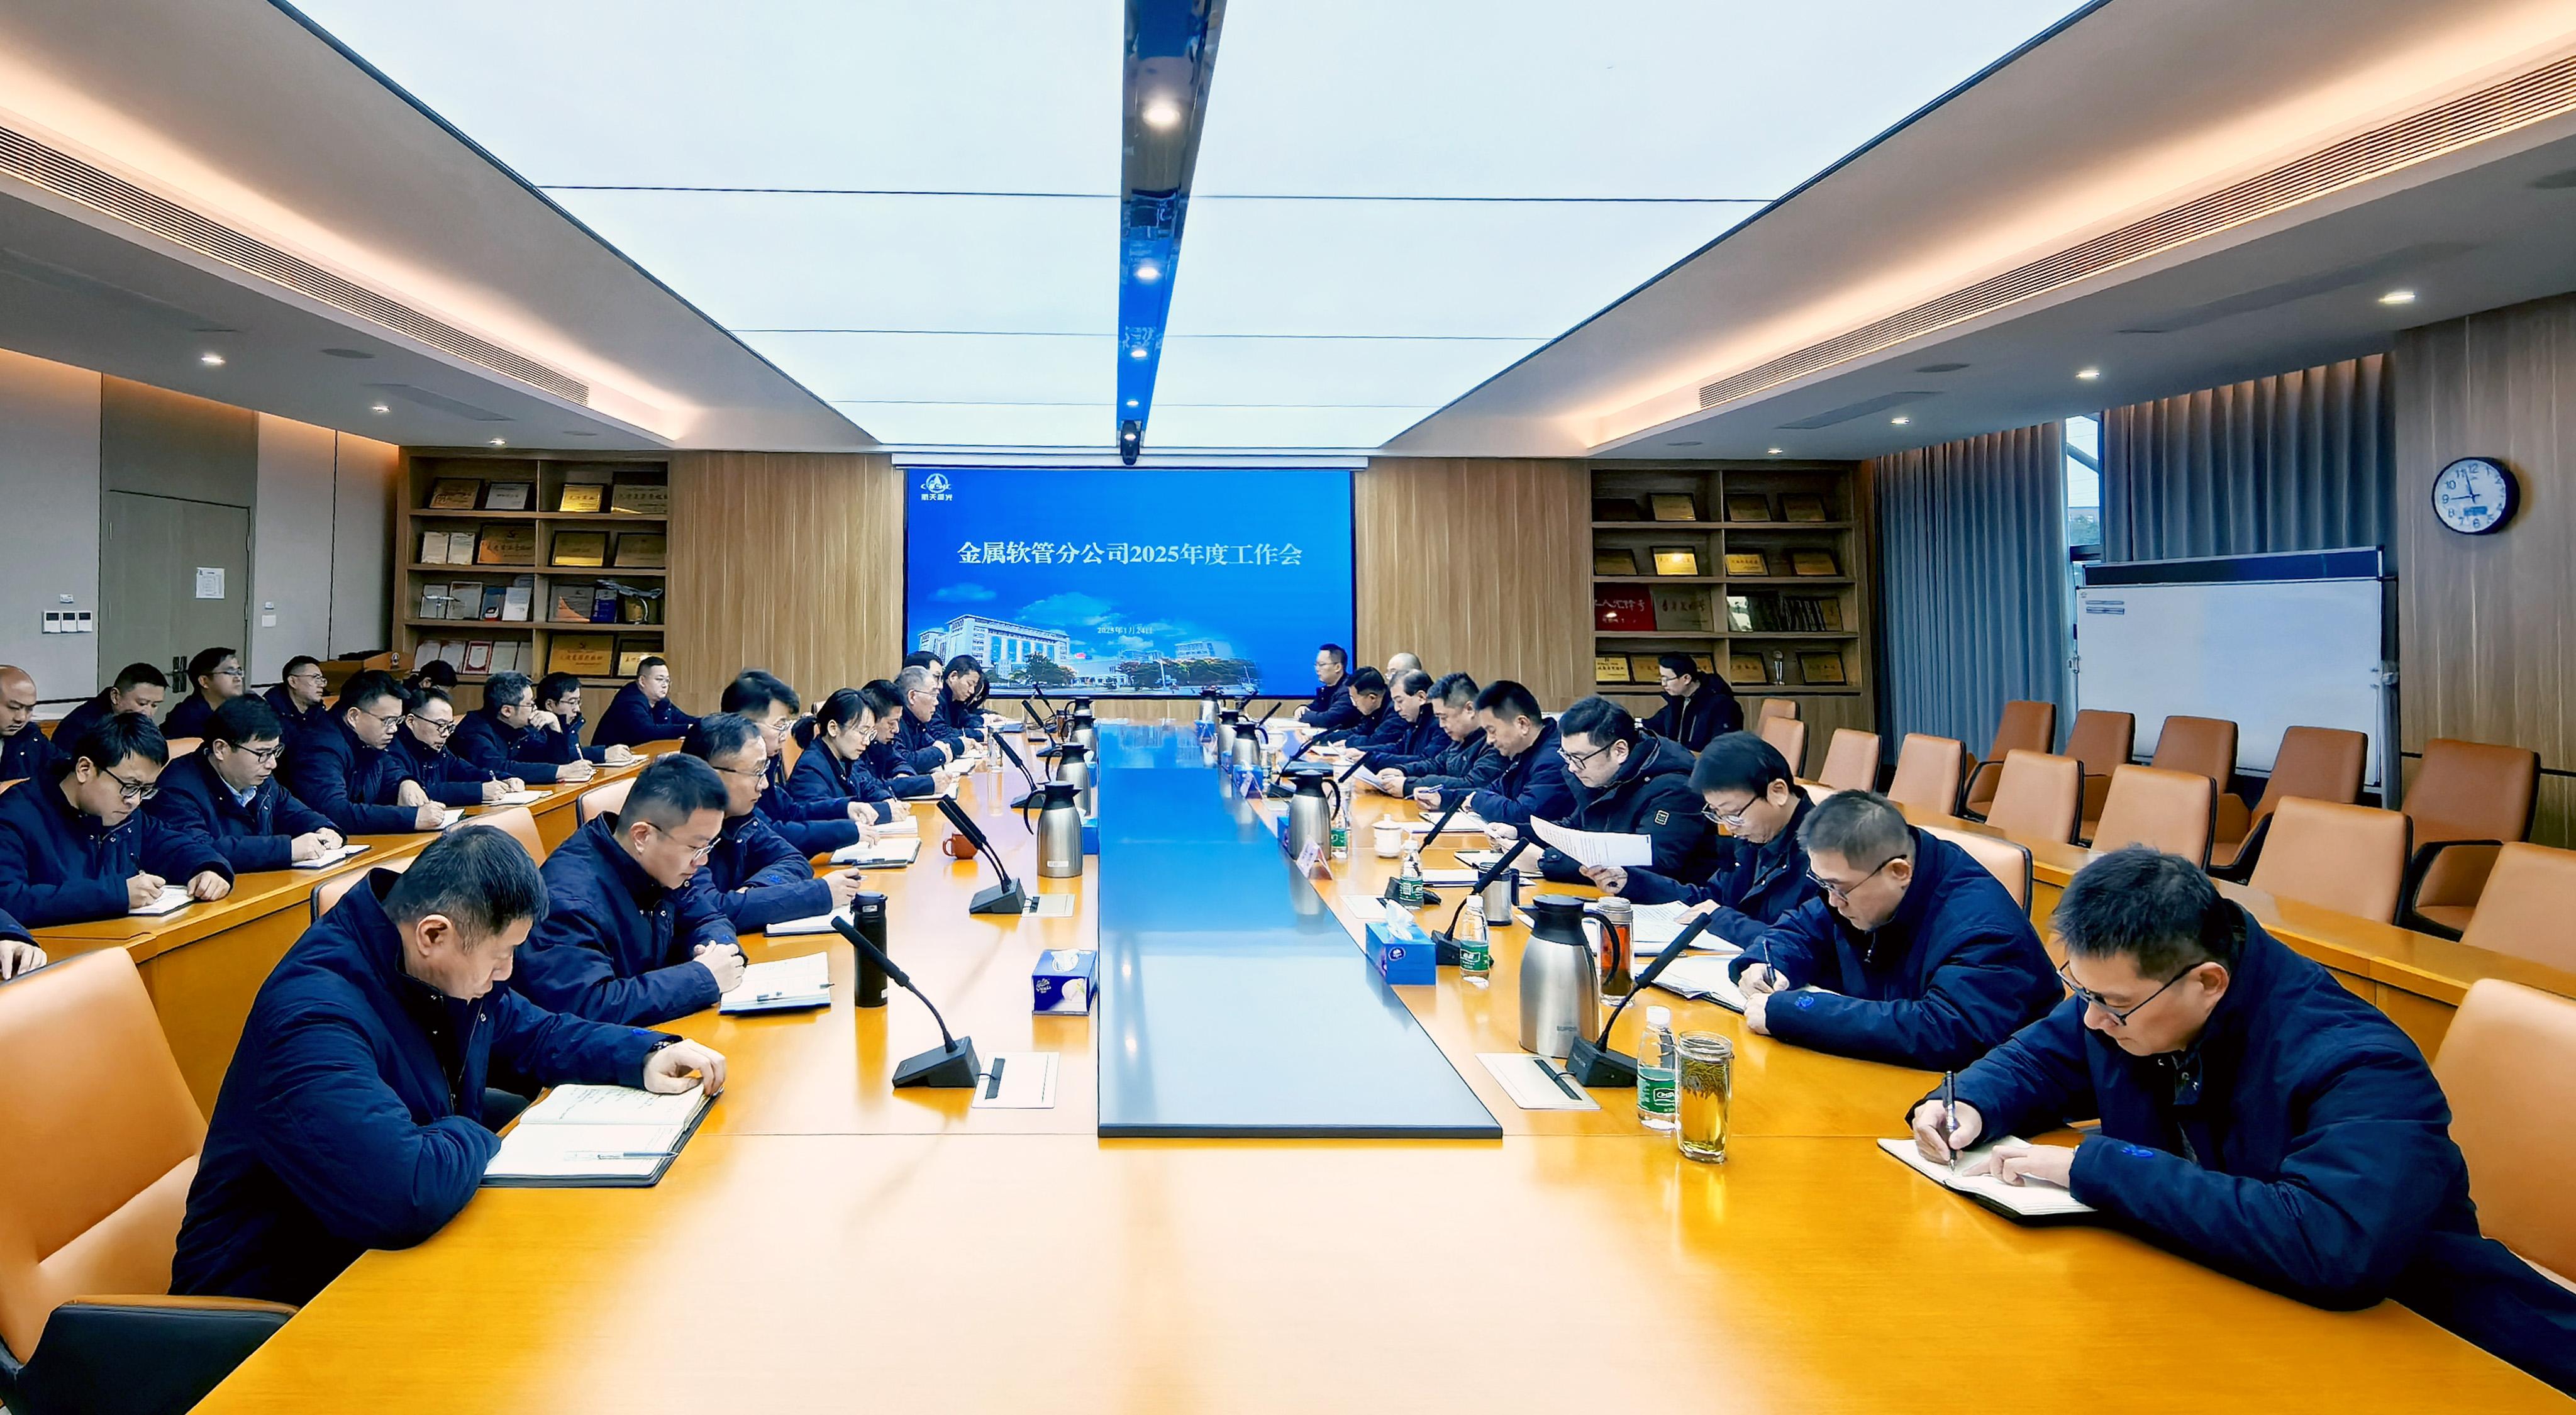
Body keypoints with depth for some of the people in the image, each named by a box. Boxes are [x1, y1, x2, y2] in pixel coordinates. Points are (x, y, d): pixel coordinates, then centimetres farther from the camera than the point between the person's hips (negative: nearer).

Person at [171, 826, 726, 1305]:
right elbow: (408, 1193, -41)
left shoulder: (449, 973, -1)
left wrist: (647, 1056, 0)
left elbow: (540, 1033, 17)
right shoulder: (314, 1014, -29)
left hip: (393, 1252, 8)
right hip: (281, 1295, -8)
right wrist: (475, 1139, -19)